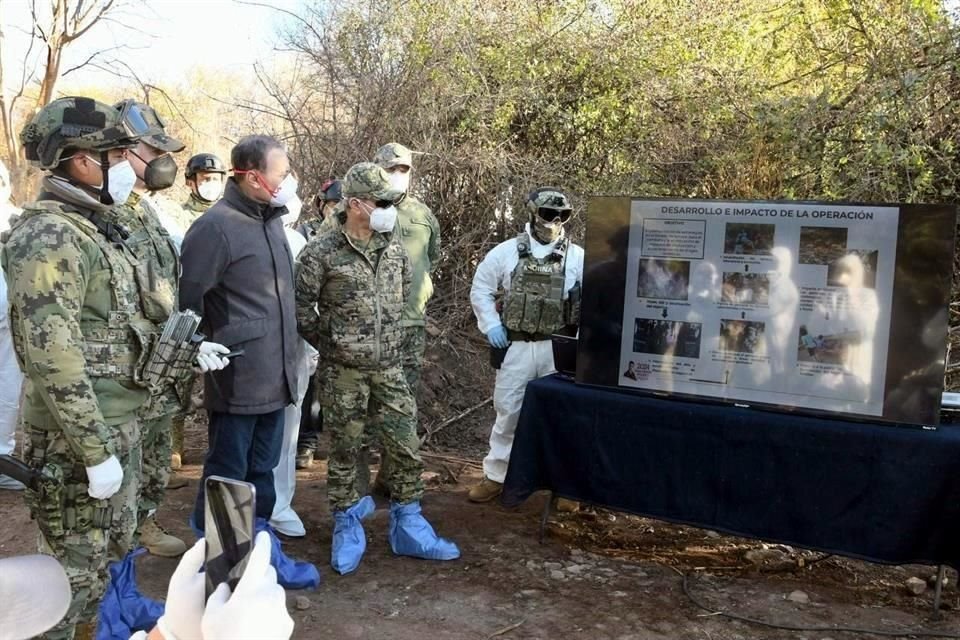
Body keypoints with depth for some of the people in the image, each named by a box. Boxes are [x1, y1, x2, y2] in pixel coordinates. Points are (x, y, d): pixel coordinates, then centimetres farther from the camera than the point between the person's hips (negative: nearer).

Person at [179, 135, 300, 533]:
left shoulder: (271, 219, 10)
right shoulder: (216, 227, -17)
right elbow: (186, 301, -15)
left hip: (274, 377, 8)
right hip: (237, 379, -8)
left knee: (262, 470, 18)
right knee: (228, 473, 5)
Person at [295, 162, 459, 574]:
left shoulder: (393, 245, 4)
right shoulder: (322, 251, -13)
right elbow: (301, 308, -8)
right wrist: (332, 346, -1)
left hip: (389, 367, 4)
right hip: (344, 371, -4)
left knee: (406, 448, 7)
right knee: (344, 452, 8)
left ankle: (408, 528, 22)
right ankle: (347, 529, 25)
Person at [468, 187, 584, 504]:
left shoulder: (577, 257, -1)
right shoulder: (506, 251, 0)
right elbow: (480, 289, 8)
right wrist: (491, 325, -1)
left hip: (558, 348, 0)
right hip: (516, 346, 0)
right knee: (508, 411, 6)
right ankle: (496, 475, 19)